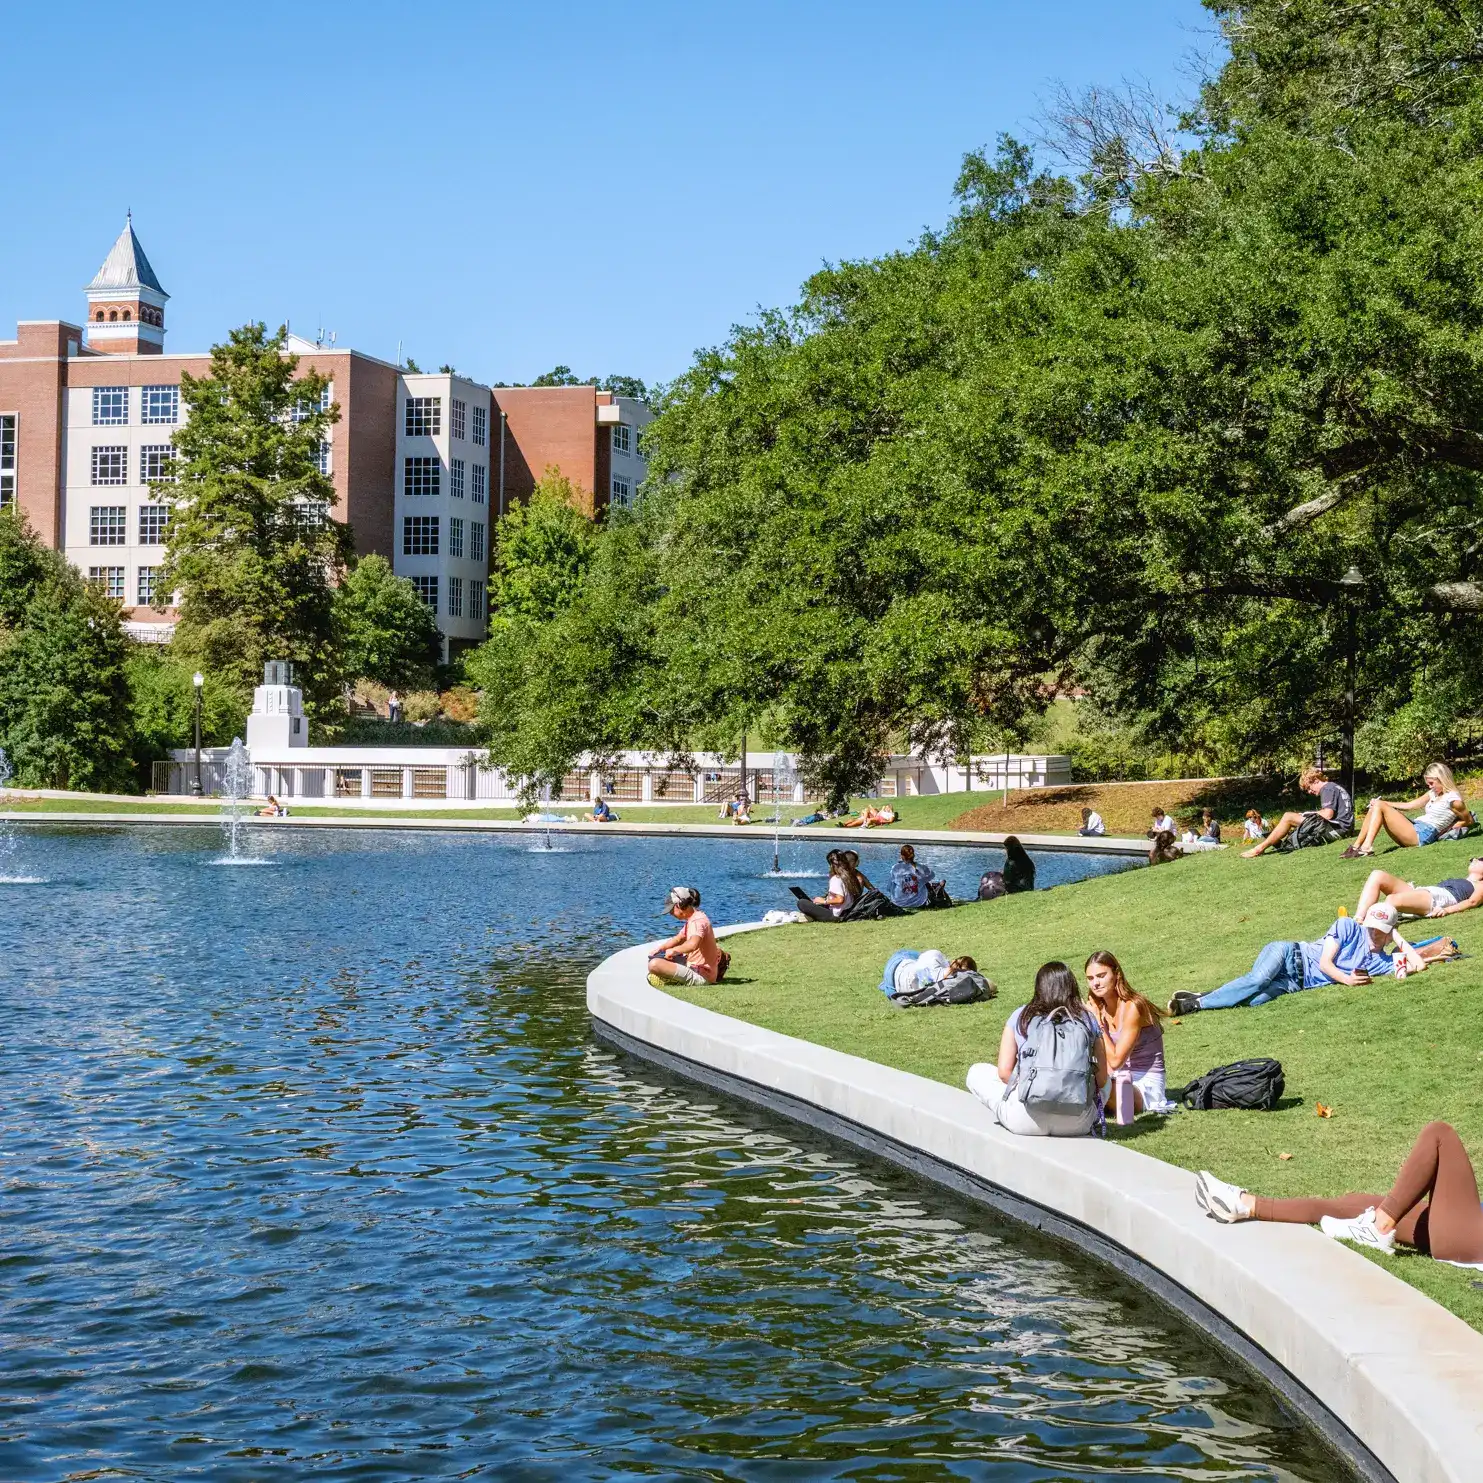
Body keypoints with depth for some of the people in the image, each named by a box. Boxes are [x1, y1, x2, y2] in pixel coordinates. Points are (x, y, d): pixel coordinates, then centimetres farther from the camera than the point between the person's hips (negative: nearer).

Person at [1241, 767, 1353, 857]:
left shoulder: (1327, 788, -7)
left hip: (1336, 828, -11)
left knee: (1288, 818, -12)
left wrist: (1311, 814, 0)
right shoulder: (1334, 787, 25)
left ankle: (1260, 848, -12)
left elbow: (1327, 815, -19)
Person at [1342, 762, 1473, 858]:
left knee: (1379, 806, -14)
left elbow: (1469, 821, -1)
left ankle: (1367, 846, -22)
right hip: (1414, 829, 9)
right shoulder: (1433, 794, 20)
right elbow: (1409, 805, 21)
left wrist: (1446, 829, -7)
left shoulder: (1453, 799, -7)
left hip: (1422, 834, -9)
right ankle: (1356, 846, -3)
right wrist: (1384, 803, 13)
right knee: (1376, 806, 6)